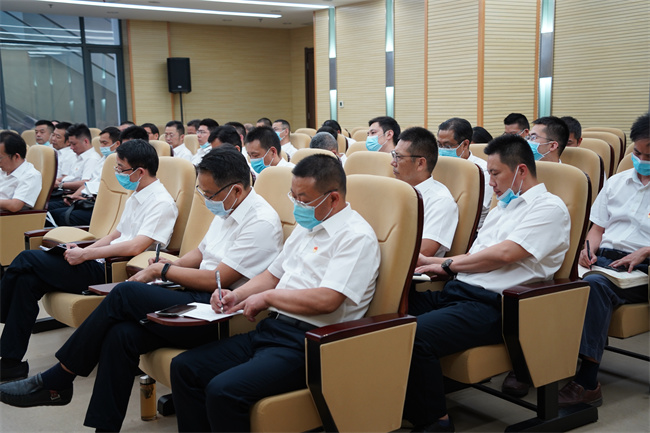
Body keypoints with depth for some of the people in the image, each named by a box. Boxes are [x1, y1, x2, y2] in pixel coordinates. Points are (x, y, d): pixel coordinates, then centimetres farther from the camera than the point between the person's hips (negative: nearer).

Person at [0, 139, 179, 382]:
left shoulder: (162, 204, -13)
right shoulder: (136, 197, 17)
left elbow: (135, 246, -24)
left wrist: (84, 255, -18)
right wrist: (82, 250, 6)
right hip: (102, 264, 9)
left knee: (27, 260, -10)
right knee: (28, 279, -6)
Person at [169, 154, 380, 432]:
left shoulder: (357, 237, -12)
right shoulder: (306, 227, 17)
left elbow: (327, 300, -23)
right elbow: (273, 274, 26)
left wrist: (267, 297, -10)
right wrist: (237, 296, 7)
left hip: (305, 344, -9)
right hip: (271, 330, 10)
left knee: (223, 390, -26)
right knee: (183, 367, 2)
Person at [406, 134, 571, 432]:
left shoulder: (550, 208, -1)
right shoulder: (502, 209, 27)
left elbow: (505, 253, -13)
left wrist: (448, 264, -4)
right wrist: (439, 263, 6)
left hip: (490, 305, -9)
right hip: (456, 291, 9)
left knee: (415, 336, -31)